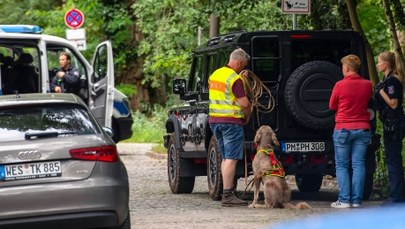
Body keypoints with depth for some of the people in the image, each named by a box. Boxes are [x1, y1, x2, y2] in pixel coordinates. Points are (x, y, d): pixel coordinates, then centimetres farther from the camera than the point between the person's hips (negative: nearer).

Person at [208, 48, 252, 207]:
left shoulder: (215, 74, 12)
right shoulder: (235, 79, -15)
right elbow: (244, 103, -17)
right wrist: (248, 116, 0)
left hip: (214, 120, 9)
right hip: (231, 121, -9)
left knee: (225, 158, 15)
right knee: (231, 159, -8)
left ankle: (228, 191, 16)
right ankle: (227, 196, -12)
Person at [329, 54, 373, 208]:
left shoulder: (340, 85, -9)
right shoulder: (367, 85, 1)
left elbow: (332, 106, 3)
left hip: (343, 129, -3)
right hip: (363, 129, 3)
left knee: (342, 165, 3)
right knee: (359, 165, 4)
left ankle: (344, 200, -3)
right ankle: (357, 200, 1)